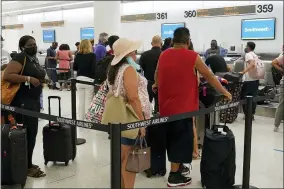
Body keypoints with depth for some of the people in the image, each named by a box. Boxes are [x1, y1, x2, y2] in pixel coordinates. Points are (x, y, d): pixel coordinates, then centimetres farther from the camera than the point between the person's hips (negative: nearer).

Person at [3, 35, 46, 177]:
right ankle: (27, 167, 1)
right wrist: (28, 79, -25)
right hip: (22, 101, -10)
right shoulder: (20, 58, -12)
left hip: (33, 100, 10)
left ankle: (28, 163, 23)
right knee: (27, 133, -8)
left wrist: (41, 81, 12)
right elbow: (7, 76, -24)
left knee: (32, 132, 13)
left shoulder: (34, 59, 15)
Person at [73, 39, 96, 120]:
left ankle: (80, 120, 20)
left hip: (79, 79, 5)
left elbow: (74, 68, 11)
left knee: (81, 102, 12)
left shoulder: (78, 55, 4)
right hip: (89, 80, -4)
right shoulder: (92, 55, -8)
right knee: (88, 102, 1)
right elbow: (94, 69, -14)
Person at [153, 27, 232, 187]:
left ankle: (177, 167, 32)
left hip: (166, 106, 6)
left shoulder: (164, 55, 5)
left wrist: (157, 85, 44)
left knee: (172, 137, 18)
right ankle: (174, 176, 12)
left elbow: (157, 76, 22)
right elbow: (209, 76, -3)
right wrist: (224, 92, 10)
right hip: (183, 106, -6)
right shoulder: (192, 56, -9)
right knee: (181, 138, 5)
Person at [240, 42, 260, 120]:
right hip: (256, 79, 8)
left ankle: (246, 114, 2)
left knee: (244, 97, 1)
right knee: (253, 97, 10)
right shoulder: (255, 55, 17)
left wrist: (243, 72, -30)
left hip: (249, 80, -8)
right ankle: (252, 114, 12)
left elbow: (252, 64, -26)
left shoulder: (248, 54, -9)